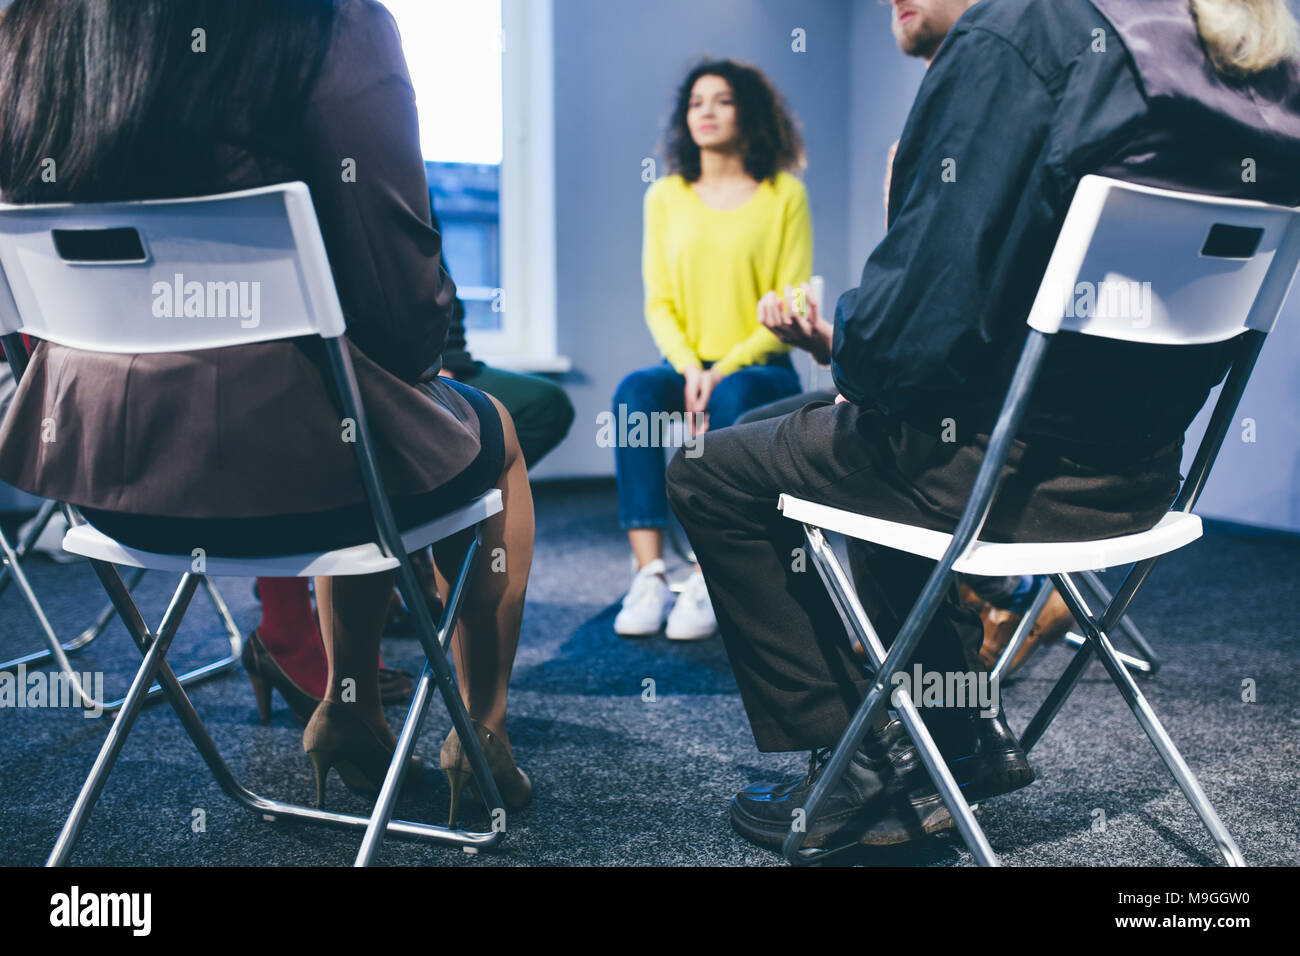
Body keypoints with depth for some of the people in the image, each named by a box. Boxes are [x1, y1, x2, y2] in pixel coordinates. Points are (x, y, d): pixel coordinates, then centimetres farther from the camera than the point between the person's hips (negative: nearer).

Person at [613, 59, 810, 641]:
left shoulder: (784, 193, 2)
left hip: (760, 371, -2)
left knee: (732, 398, -36)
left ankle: (709, 583, -36)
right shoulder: (665, 196, 11)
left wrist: (724, 369, -17)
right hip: (686, 367, 3)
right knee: (636, 389, -29)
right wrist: (688, 368, -14)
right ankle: (649, 575, -34)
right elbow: (659, 302, 6)